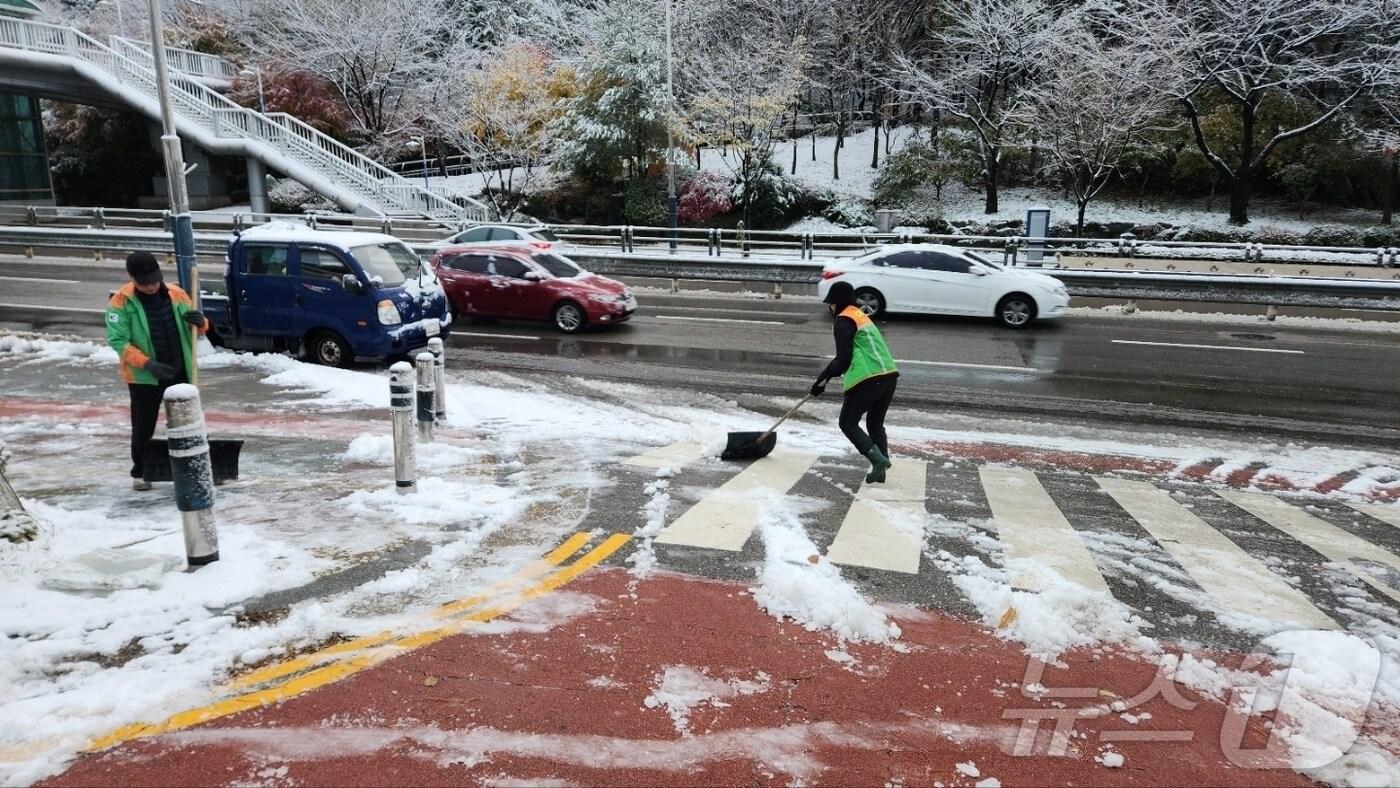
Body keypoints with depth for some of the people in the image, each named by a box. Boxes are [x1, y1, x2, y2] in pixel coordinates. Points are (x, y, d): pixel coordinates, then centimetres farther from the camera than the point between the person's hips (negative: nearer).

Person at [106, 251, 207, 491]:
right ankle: (140, 473, 23)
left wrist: (200, 322, -16)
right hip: (143, 376, -3)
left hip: (180, 372, 3)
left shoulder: (176, 294, 0)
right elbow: (118, 341, -14)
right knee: (143, 427, 7)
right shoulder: (121, 301, -9)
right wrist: (147, 364, -26)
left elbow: (195, 327, 10)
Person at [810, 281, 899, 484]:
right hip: (889, 376, 9)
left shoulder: (844, 320, -3)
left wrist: (824, 378, 1)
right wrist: (826, 374, 31)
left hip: (868, 379, -9)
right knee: (875, 424, 19)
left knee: (848, 423, 4)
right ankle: (880, 469, 12)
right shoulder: (861, 316, 25)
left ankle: (878, 458, -12)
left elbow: (843, 358, -9)